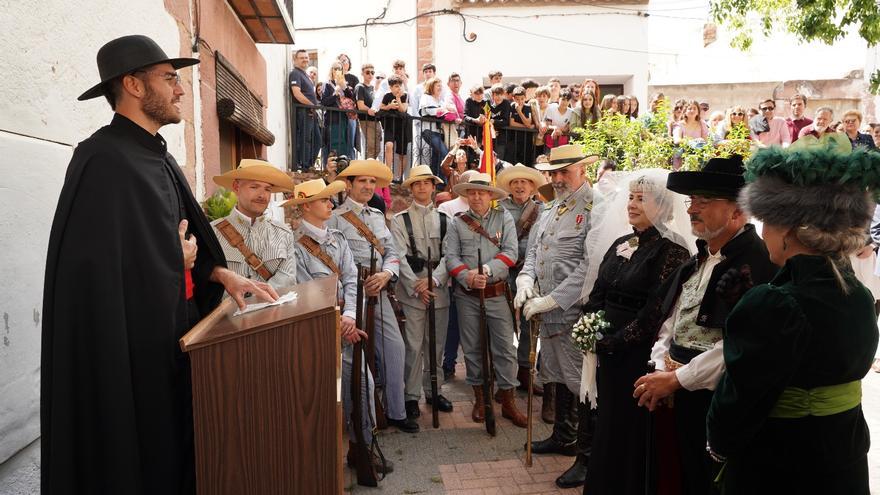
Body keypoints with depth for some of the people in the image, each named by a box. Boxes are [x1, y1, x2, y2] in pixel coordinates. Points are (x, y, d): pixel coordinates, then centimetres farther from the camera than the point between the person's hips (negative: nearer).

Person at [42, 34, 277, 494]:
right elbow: (100, 265, -28)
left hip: (171, 330, 9)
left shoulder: (158, 157, 11)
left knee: (175, 447, 18)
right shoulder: (104, 160, -20)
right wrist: (177, 258, -13)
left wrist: (222, 274, 4)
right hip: (130, 344, -9)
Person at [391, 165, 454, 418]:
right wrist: (417, 287, -12)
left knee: (437, 344, 11)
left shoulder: (444, 220, 9)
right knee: (414, 345, -1)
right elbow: (400, 257, -5)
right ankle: (412, 395, 10)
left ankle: (434, 390, 24)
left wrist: (433, 280, -14)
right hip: (411, 290, -3)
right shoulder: (400, 220, 2)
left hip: (439, 289, 3)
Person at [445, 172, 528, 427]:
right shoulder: (457, 222, 5)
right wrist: (467, 277, -19)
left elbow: (510, 253, -7)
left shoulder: (504, 218, 2)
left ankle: (507, 400, 14)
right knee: (472, 348, 10)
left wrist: (486, 270, -20)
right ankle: (480, 398, 25)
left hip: (497, 293, -1)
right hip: (467, 295, 1)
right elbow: (451, 256, -2)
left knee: (504, 347, 1)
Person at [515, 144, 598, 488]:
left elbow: (588, 268, -23)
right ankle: (564, 437, 41)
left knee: (583, 382, 1)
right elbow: (534, 250, 18)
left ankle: (588, 456, 16)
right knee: (558, 376, 22)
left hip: (577, 312, -9)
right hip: (549, 311, 9)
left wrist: (550, 301, -21)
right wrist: (525, 279, -1)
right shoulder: (553, 208, 13)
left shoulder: (594, 209, -16)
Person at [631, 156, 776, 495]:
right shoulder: (698, 260, 12)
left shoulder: (758, 263, -17)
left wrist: (676, 379, -18)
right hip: (683, 398, 8)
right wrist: (662, 365, -4)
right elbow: (667, 320, 13)